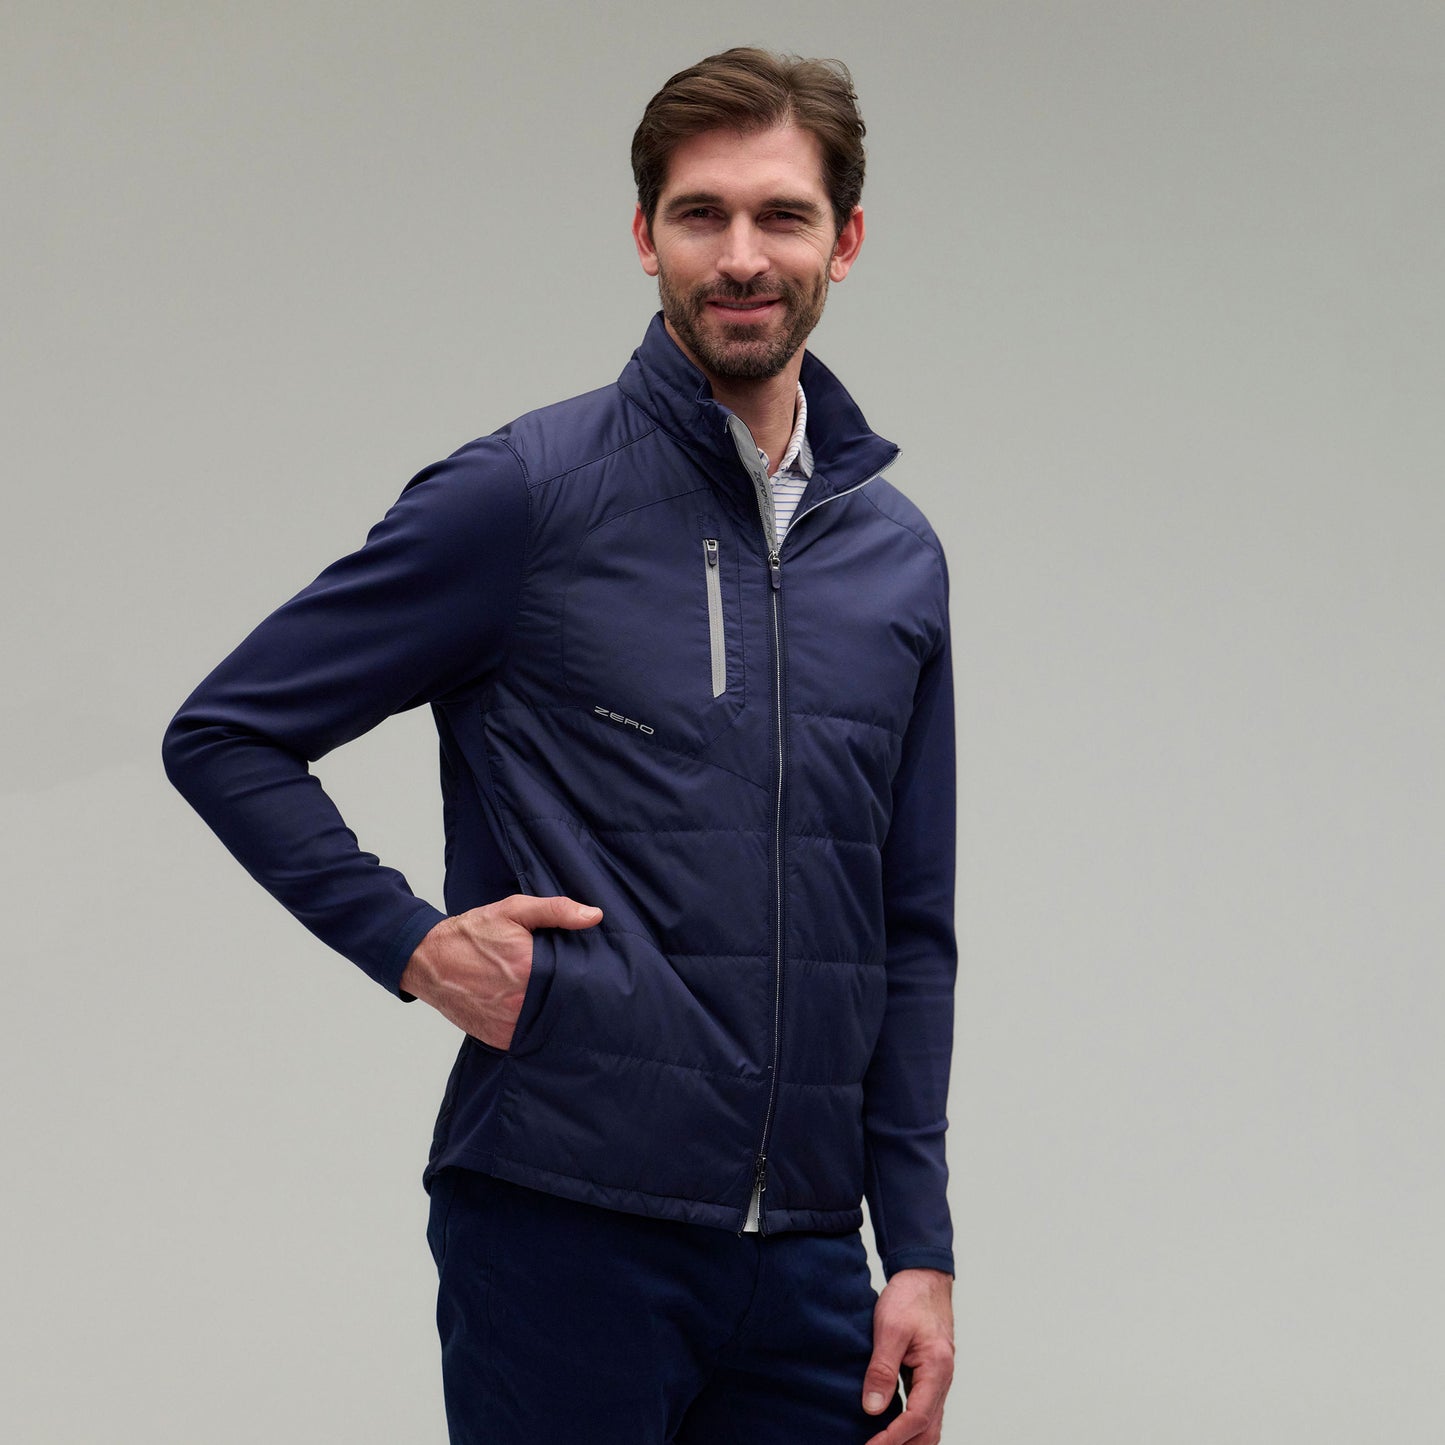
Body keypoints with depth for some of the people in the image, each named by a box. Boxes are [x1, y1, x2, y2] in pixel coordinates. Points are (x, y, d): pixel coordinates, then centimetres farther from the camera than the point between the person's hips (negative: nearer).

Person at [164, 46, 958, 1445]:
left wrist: (921, 1251, 9)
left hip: (804, 1261, 5)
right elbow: (226, 733, -1)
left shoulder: (896, 554, 11)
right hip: (564, 1235, -5)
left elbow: (911, 935, 14)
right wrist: (411, 940, -11)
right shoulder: (529, 494, -5)